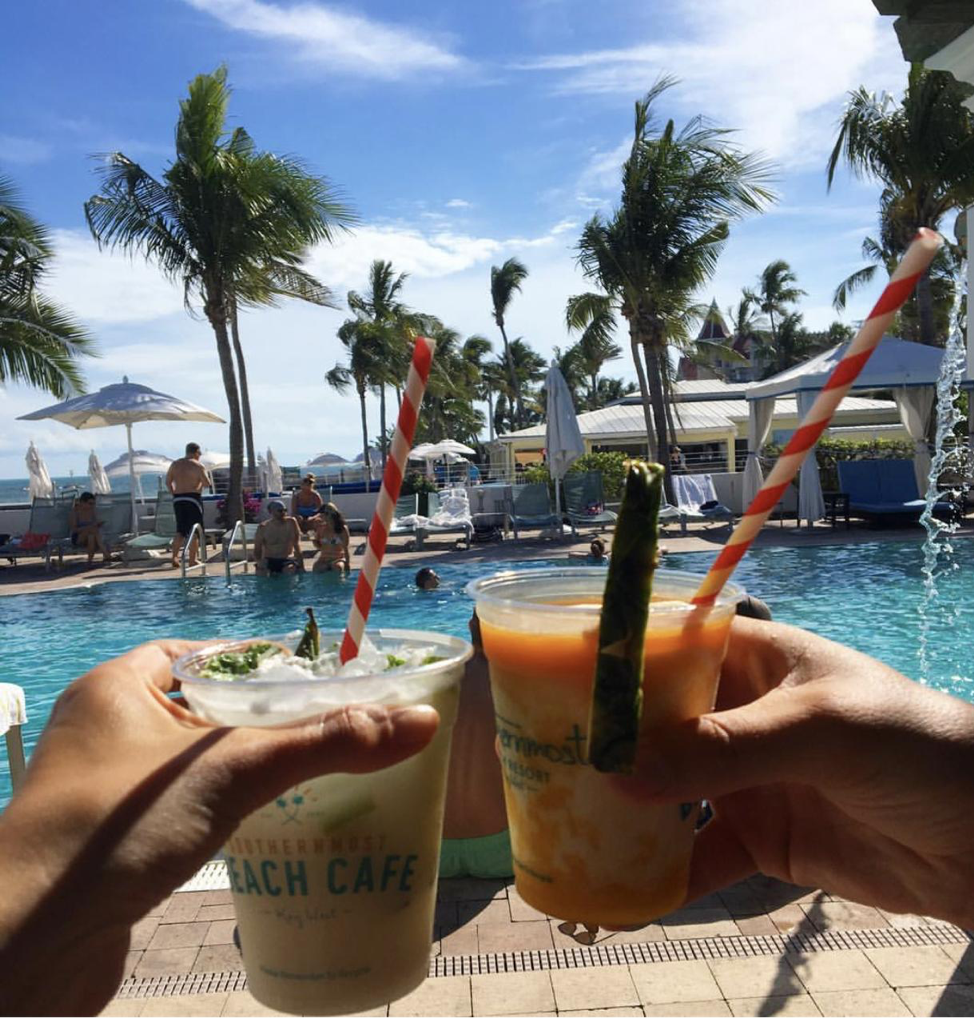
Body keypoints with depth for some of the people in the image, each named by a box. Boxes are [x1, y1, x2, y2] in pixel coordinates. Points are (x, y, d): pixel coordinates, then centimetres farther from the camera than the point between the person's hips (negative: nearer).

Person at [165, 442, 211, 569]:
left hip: (177, 500, 5)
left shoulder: (175, 464, 11)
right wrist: (209, 482, 11)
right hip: (193, 499, -5)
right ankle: (192, 560, 3)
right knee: (194, 531, 2)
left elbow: (168, 481, 10)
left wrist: (175, 494, 16)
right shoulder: (198, 466, -5)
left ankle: (175, 557, 0)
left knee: (180, 530, 13)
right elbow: (207, 484, -11)